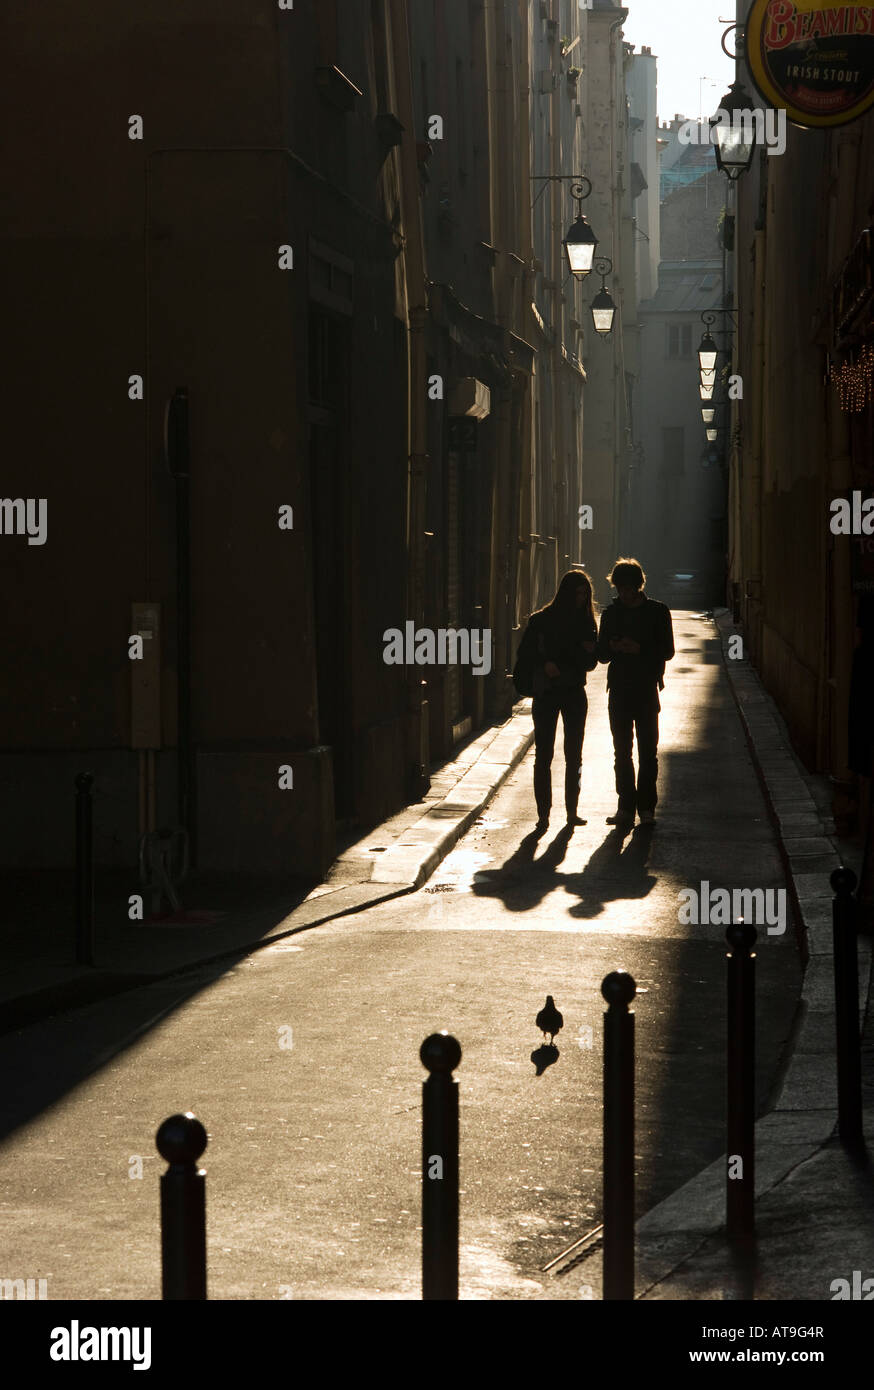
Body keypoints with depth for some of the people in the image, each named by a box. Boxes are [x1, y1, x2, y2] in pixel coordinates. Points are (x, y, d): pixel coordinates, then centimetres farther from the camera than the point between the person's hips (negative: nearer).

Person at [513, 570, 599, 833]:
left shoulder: (586, 621, 5)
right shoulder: (541, 620, -4)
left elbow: (590, 663, 9)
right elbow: (525, 653, -2)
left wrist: (590, 651, -12)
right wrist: (545, 664, -19)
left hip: (574, 693, 3)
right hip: (546, 693, -3)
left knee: (574, 755, 5)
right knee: (543, 754, -4)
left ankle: (572, 811, 12)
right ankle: (543, 813, -2)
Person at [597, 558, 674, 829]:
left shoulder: (657, 612, 0)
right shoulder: (611, 613, 9)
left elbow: (667, 651, -1)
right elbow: (602, 654, 11)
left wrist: (639, 649, -16)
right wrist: (612, 647, -12)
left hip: (647, 690, -3)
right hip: (619, 690, 3)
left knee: (648, 751, 1)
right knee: (622, 751, 2)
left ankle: (646, 807, 6)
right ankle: (626, 805, 5)